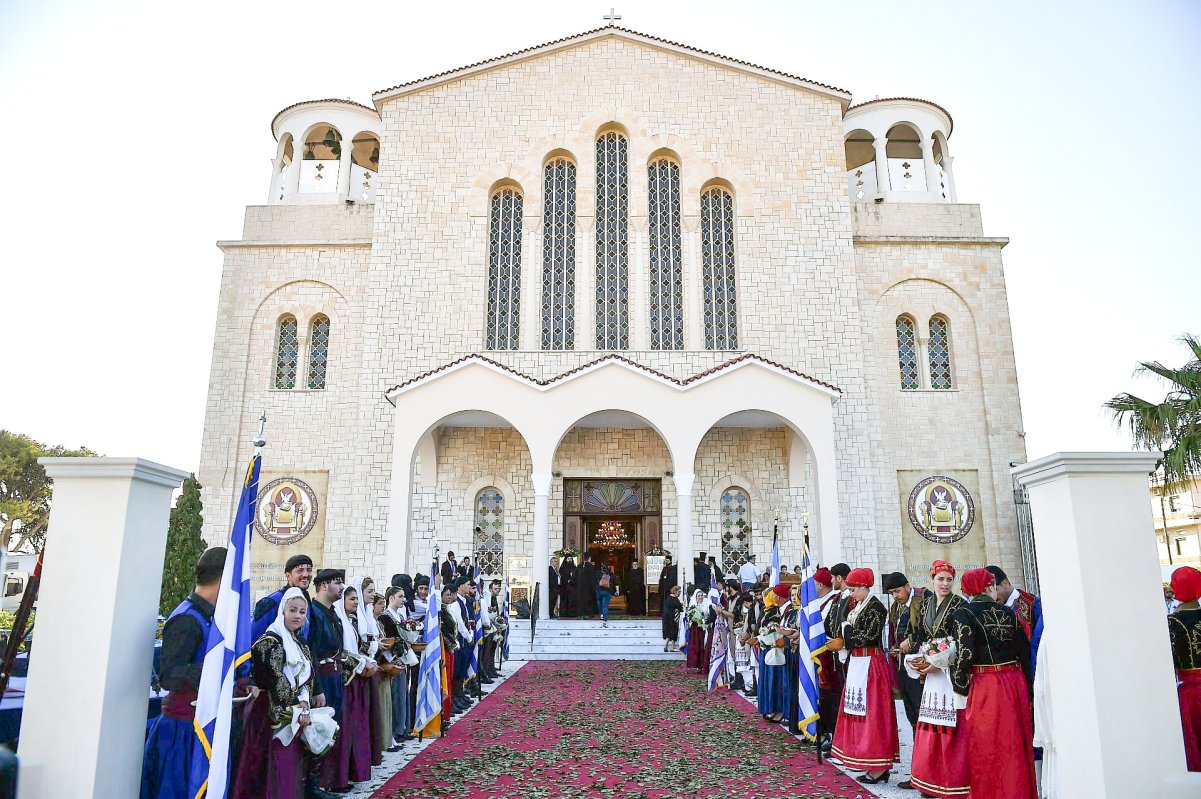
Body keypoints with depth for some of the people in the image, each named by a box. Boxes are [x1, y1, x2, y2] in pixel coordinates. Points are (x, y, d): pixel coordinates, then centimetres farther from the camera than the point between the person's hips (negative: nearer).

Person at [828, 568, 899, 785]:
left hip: (870, 664, -9)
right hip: (857, 663, 9)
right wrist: (841, 641, -6)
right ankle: (863, 758, 19)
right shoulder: (858, 607, 13)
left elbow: (868, 636, -18)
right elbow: (851, 634, 13)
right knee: (858, 710, 11)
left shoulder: (876, 607, -12)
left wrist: (844, 641, -8)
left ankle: (879, 767, 1)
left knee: (871, 711, -5)